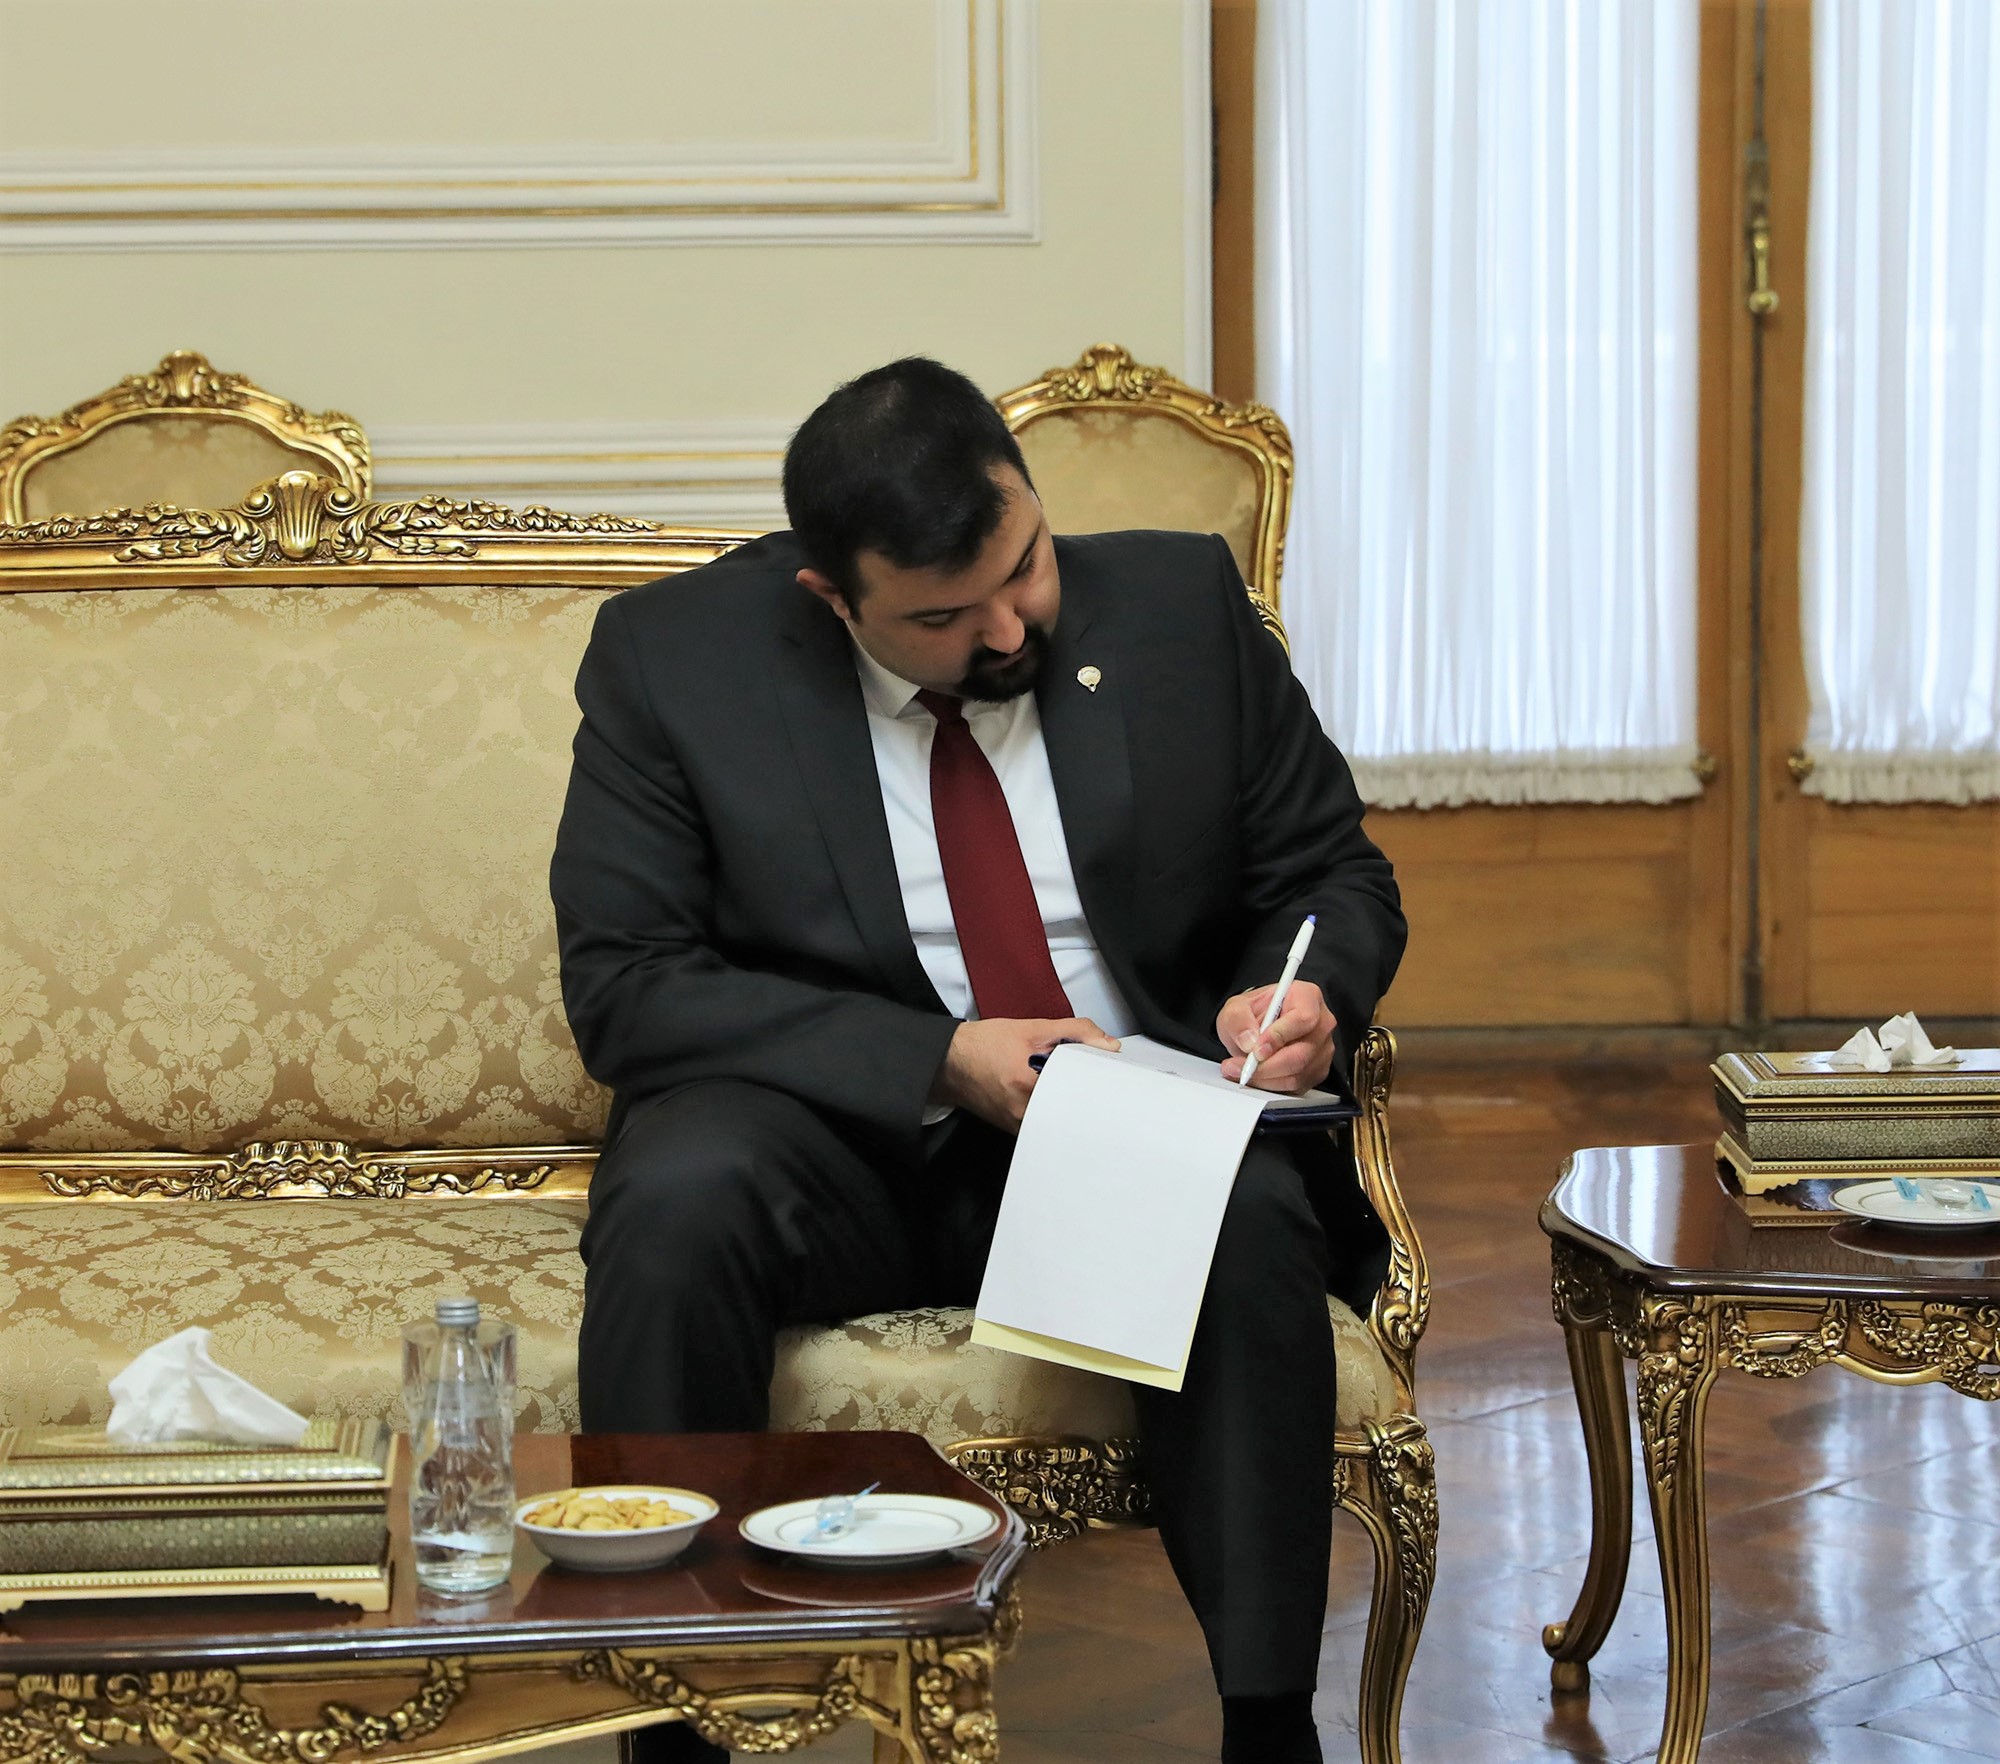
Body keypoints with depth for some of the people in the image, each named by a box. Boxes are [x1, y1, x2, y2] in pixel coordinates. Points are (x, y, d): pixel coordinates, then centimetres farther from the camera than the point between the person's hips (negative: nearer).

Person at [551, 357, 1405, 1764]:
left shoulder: (1181, 604, 2)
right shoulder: (675, 657, -5)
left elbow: (1335, 873, 11)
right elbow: (622, 984, -9)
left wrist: (1310, 991, -14)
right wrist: (937, 1060, -19)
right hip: (842, 1143, -1)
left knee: (1251, 1214, -33)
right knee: (674, 1210, -33)